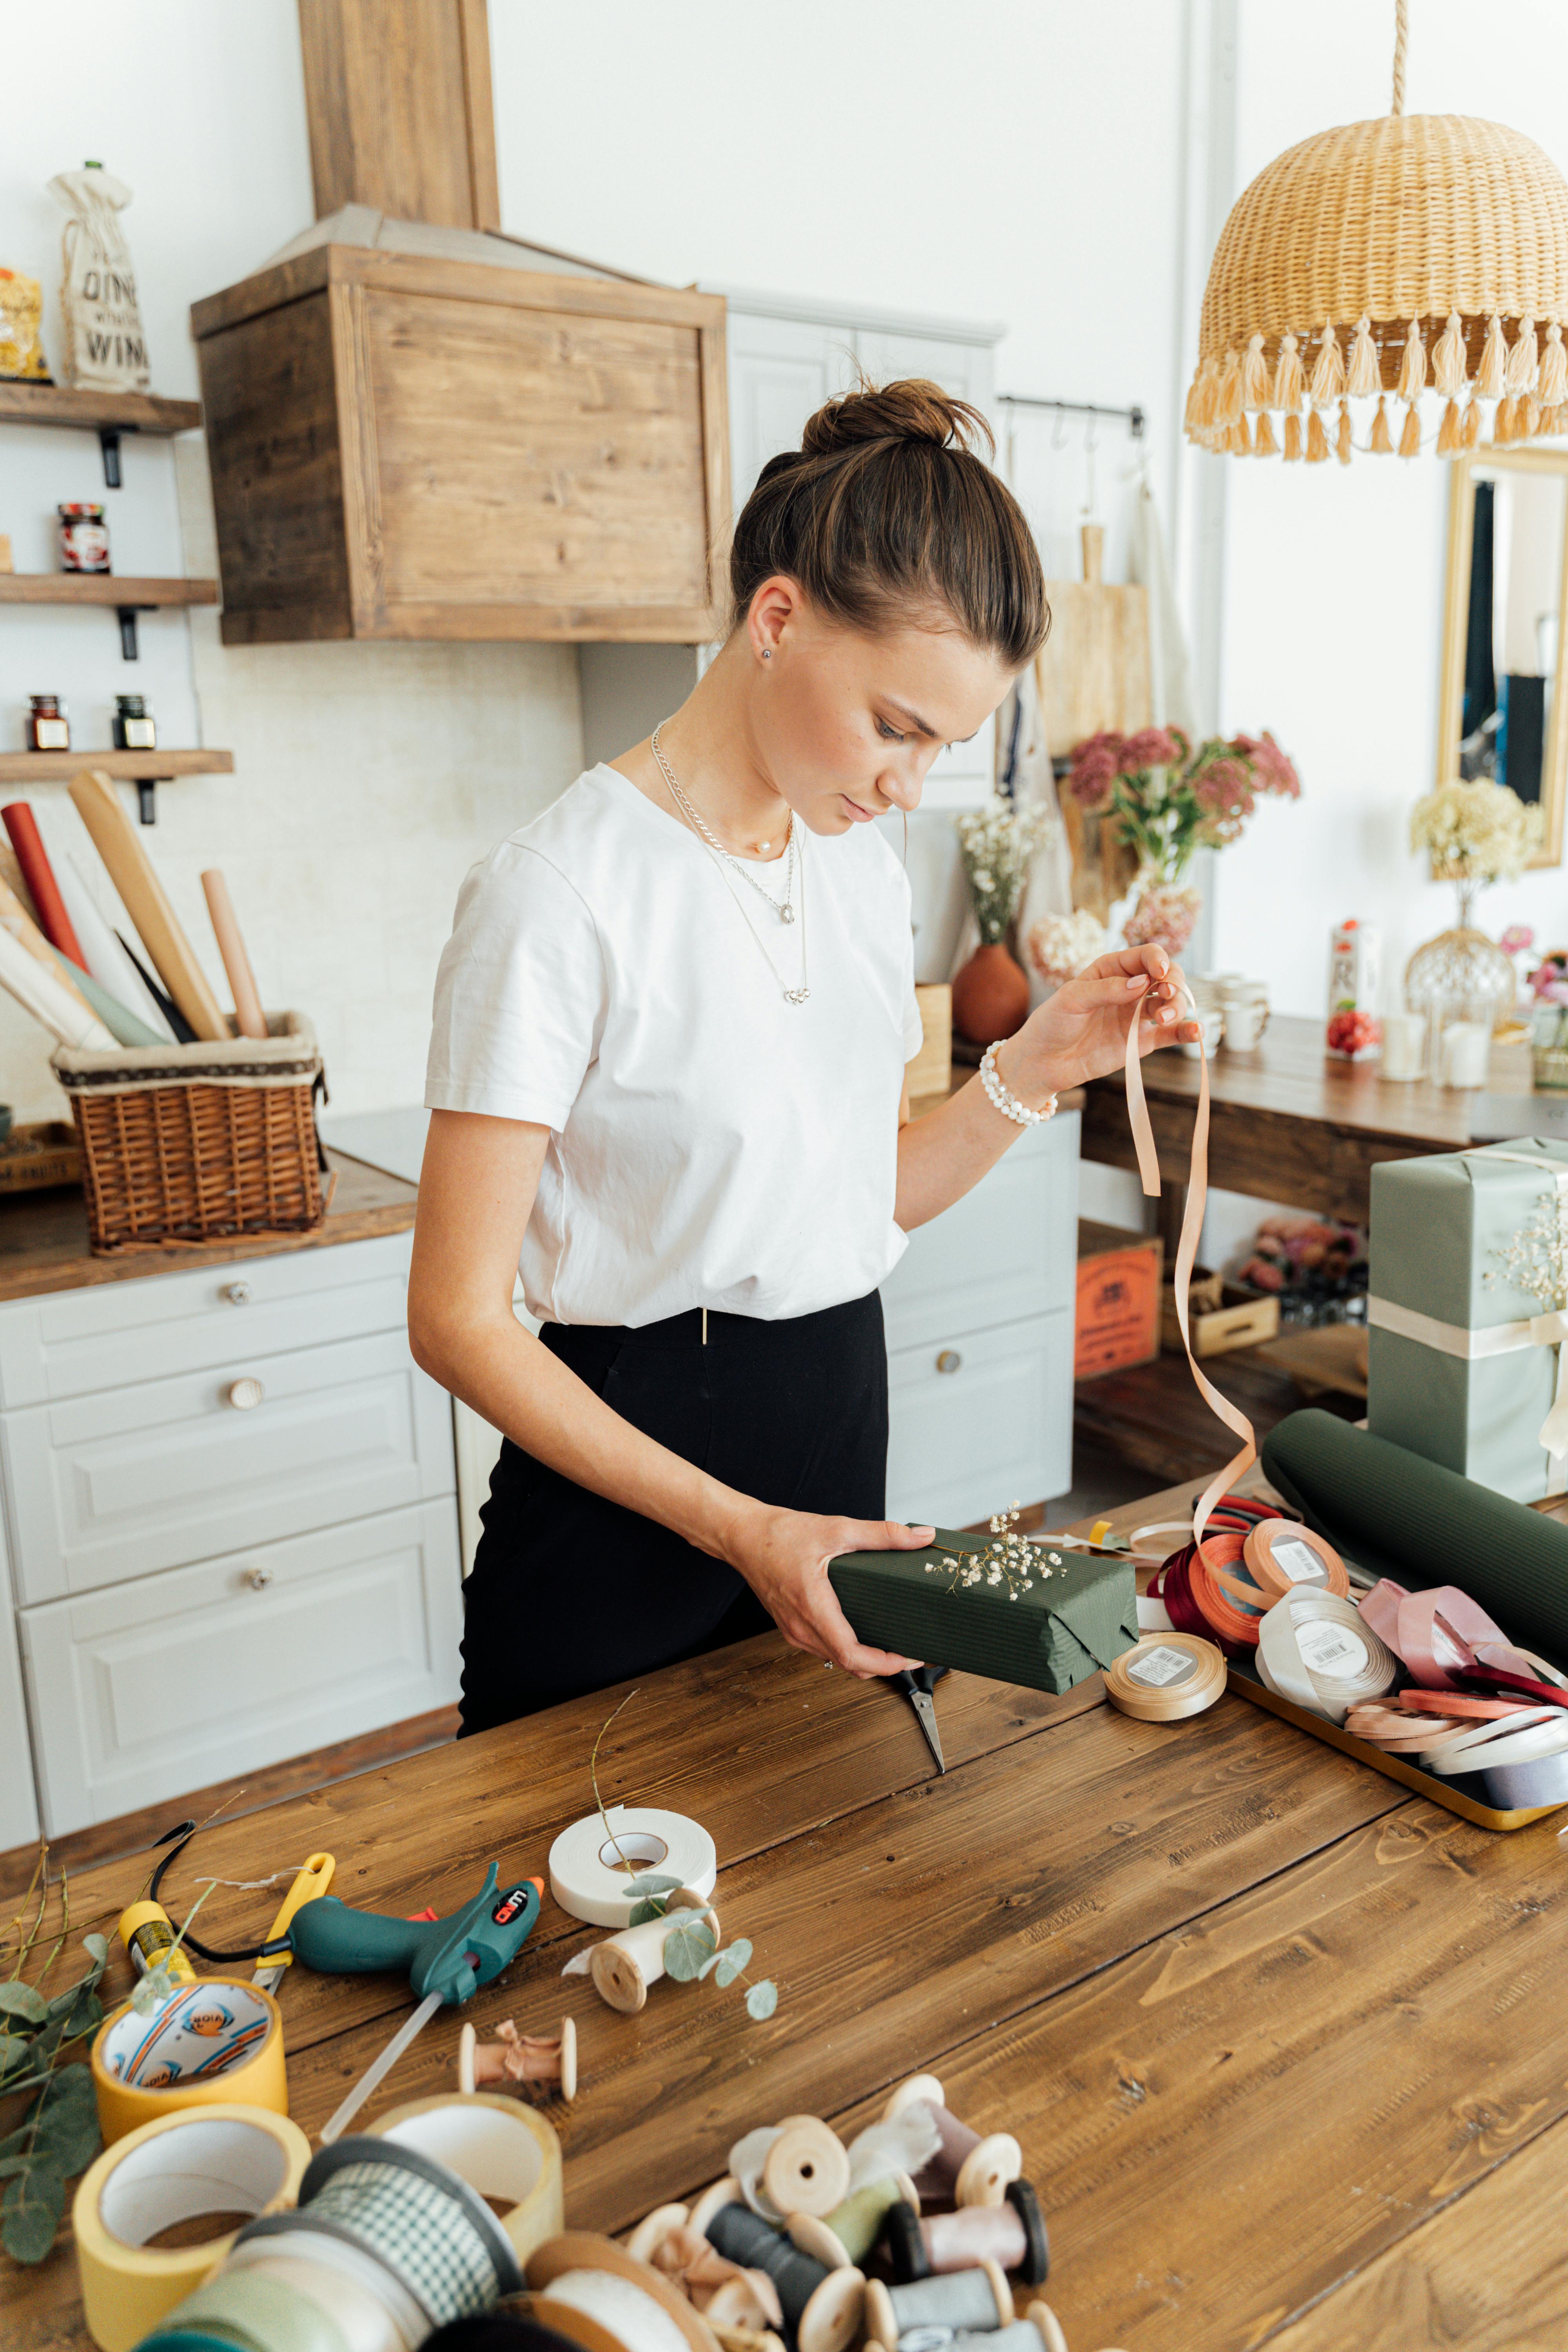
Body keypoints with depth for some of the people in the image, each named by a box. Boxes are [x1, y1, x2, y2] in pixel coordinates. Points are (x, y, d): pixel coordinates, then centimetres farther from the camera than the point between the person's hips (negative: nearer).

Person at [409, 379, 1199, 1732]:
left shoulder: (864, 862, 3)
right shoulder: (563, 894, -20)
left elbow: (876, 1197, 10)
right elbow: (457, 1320, -18)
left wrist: (1037, 1068, -5)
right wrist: (735, 1525, -21)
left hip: (841, 1422, 7)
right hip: (623, 1477, -6)